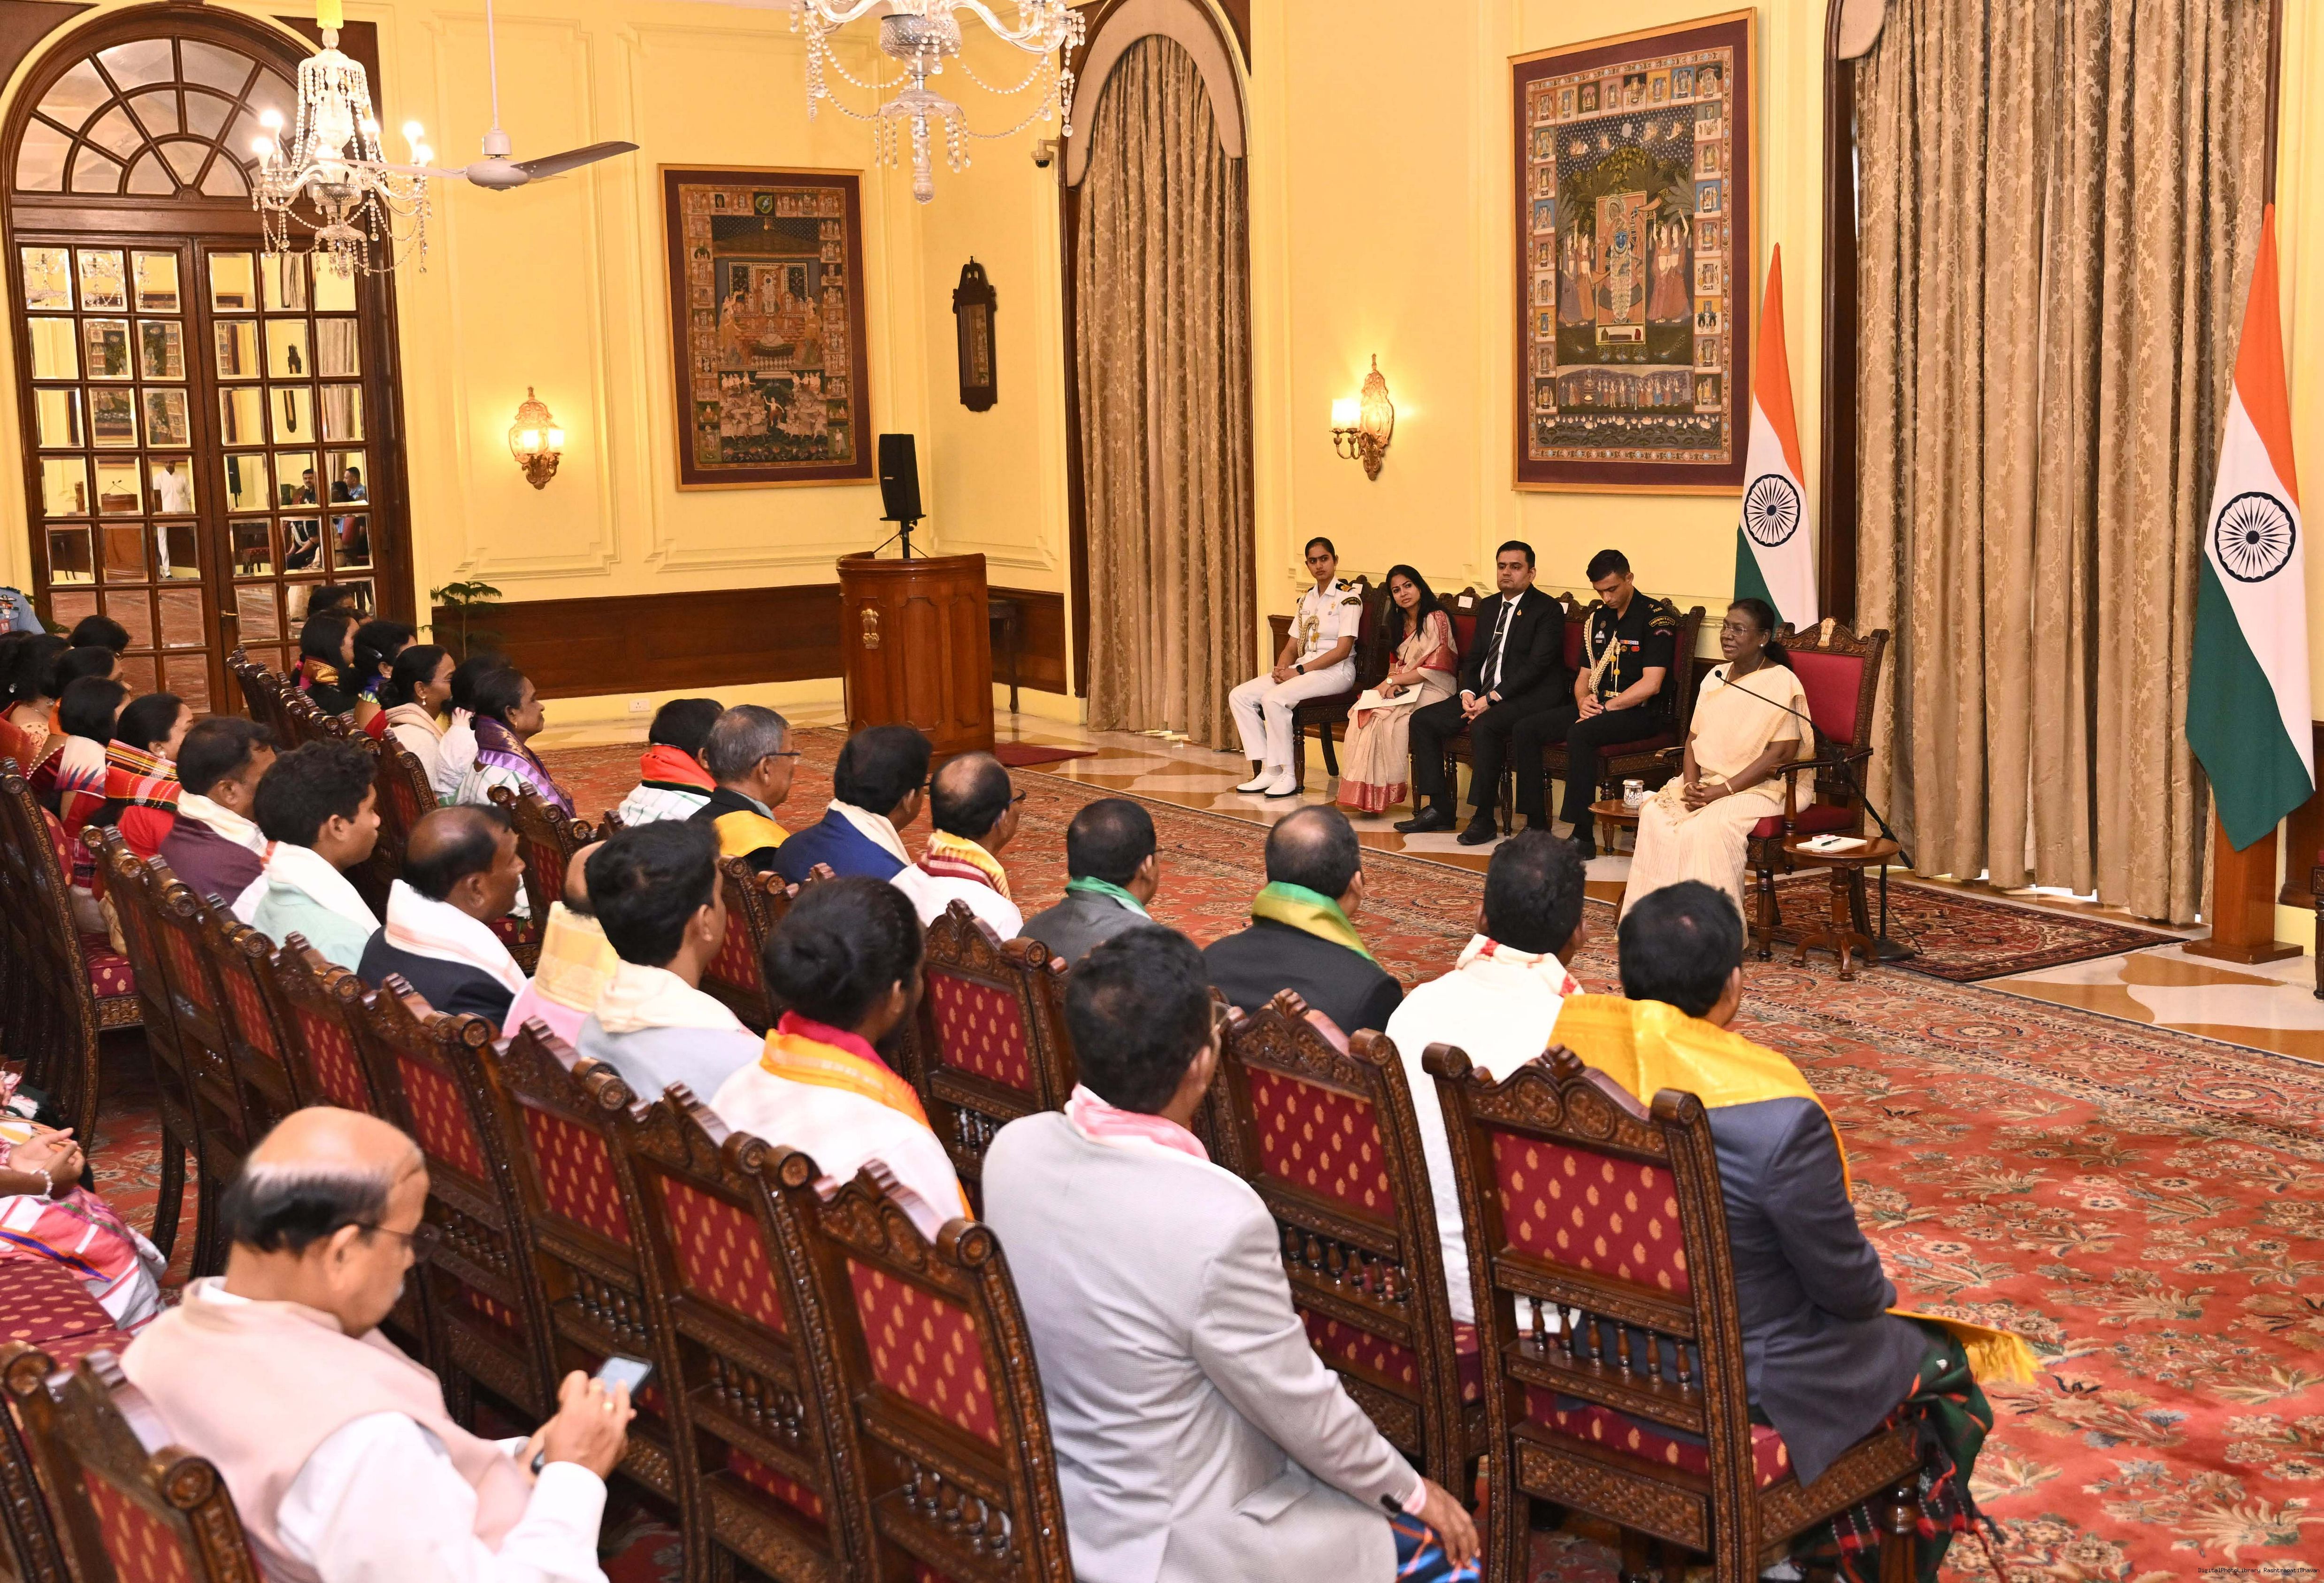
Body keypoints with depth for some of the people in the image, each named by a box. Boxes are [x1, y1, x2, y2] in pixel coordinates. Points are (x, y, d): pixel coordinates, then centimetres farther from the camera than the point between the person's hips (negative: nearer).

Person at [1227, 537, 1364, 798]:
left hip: (1335, 671, -8)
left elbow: (1343, 650, -15)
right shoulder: (1306, 600, 17)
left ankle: (1287, 775, -24)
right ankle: (1266, 770, -13)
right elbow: (1292, 647, 16)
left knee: (1274, 698, -32)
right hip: (1302, 668, 8)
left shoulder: (1349, 596, -7)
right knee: (1240, 696, -9)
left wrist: (1299, 671, -19)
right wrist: (1281, 669, -7)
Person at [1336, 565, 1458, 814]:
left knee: (1381, 716, -29)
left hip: (1431, 690, -7)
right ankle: (1362, 792, -25)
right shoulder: (1401, 622, 18)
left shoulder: (1436, 618, -7)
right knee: (1362, 710, -21)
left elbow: (1435, 668, -13)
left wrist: (1394, 680, -11)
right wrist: (1392, 684, -5)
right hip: (1403, 689, 7)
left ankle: (1380, 792, -22)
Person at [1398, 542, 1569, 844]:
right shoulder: (1489, 607, 17)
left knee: (1484, 727, -36)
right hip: (1483, 695, 8)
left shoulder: (1548, 610, -7)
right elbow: (1473, 658, 18)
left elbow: (1536, 666, -16)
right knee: (1423, 720, -6)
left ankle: (1484, 819, -26)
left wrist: (1491, 698, -21)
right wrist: (1468, 692, -4)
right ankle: (1438, 809, -3)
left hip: (1530, 696, -8)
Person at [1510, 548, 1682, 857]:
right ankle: (1536, 825, -7)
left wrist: (1605, 708, -17)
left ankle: (1583, 836, -32)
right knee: (1526, 731, -10)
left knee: (1581, 733, -35)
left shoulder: (1656, 616, -9)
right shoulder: (1598, 618, 15)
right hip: (1598, 706, 8)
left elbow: (1651, 684, -17)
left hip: (1643, 713, -8)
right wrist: (1583, 700, -3)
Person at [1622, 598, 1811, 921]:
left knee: (1706, 827, -32)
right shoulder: (1716, 677, 14)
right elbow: (1695, 738, 13)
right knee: (1655, 814, -21)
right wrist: (1691, 782, -8)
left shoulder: (1781, 682, -8)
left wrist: (1722, 790, -21)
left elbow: (1780, 753, -16)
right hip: (1708, 780, 6)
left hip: (1765, 786, -6)